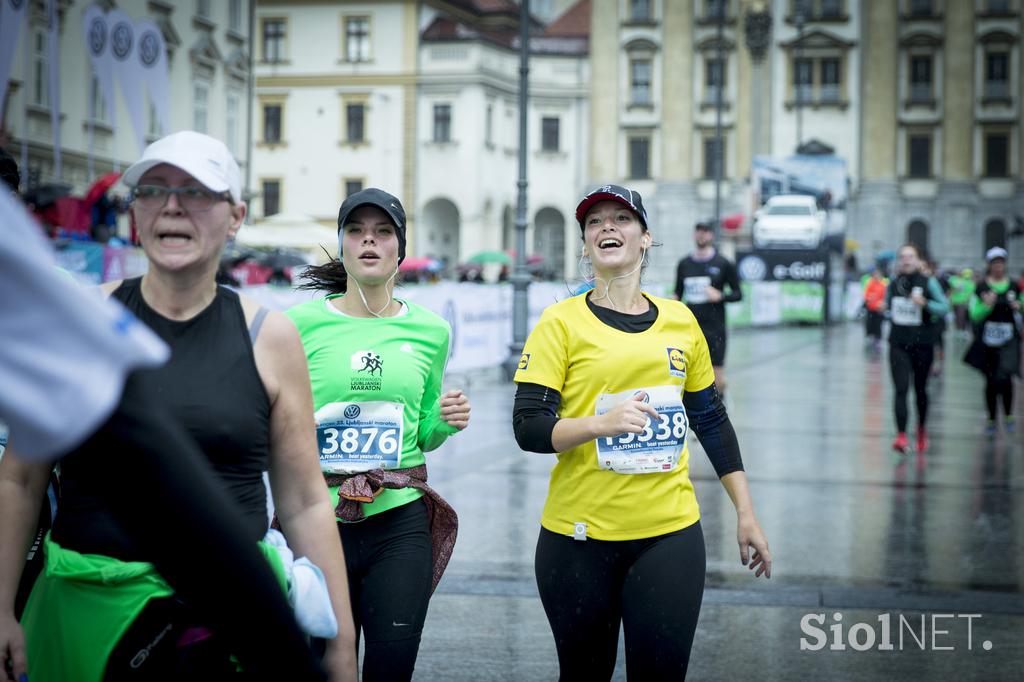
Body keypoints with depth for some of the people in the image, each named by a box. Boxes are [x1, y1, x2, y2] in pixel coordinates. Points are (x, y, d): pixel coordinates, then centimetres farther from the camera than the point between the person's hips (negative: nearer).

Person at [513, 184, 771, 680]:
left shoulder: (679, 320, 7)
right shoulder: (561, 322, -3)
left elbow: (712, 421, 16)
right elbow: (528, 428, -9)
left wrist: (745, 513, 15)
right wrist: (601, 423, -26)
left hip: (670, 533, 2)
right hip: (579, 536, -2)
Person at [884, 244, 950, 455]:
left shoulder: (928, 283, -5)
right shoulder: (893, 284, 5)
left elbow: (945, 307, -6)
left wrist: (925, 304, -21)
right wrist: (885, 310, 1)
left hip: (922, 344, -1)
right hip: (898, 344, 1)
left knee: (920, 389, 13)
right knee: (901, 389, -12)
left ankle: (922, 429, 38)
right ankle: (901, 436, -19)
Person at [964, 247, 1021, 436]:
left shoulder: (1014, 287, 5)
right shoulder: (981, 287, 0)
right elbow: (975, 315, -2)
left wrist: (1018, 307, -5)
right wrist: (986, 305, -19)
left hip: (1009, 338, 0)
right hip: (988, 338, 0)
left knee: (1005, 377, -15)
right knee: (991, 381, 8)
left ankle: (1008, 415, 5)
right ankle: (992, 419, 22)